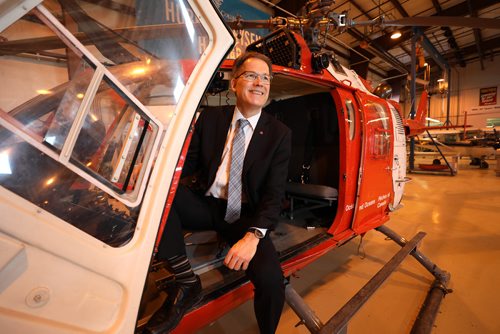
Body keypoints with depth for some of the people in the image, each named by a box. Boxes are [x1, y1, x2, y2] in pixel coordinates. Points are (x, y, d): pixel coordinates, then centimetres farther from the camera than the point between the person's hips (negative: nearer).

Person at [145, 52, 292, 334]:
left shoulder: (279, 133, -2)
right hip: (206, 204, 3)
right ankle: (187, 282, -9)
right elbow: (190, 163, 4)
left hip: (246, 215, -1)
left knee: (271, 279, -26)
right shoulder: (210, 118, 4)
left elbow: (274, 192, -9)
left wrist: (253, 235, -25)